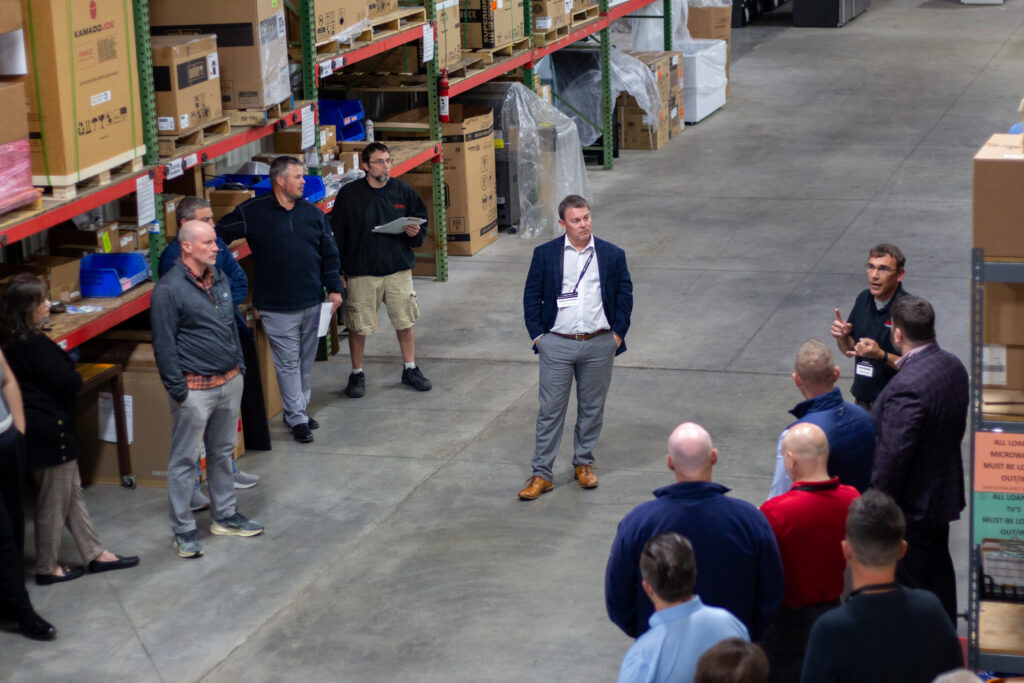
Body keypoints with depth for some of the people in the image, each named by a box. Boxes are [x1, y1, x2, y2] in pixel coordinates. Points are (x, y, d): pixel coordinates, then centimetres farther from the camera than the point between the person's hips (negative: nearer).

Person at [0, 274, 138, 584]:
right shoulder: (34, 344, -25)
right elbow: (70, 383, -21)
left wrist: (62, 361, -4)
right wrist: (72, 371, -2)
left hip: (36, 428, 10)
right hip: (51, 430, -10)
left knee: (73, 493, 18)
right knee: (54, 501, 5)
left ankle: (95, 553, 28)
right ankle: (47, 568, 18)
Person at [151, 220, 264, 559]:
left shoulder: (218, 278, 8)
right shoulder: (169, 289, -16)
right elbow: (164, 344, -15)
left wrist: (239, 364, 17)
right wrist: (177, 389, -16)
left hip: (229, 381, 8)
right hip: (195, 387, -8)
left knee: (223, 452, 18)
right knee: (184, 459, 0)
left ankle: (225, 515, 31)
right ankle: (183, 530, 7)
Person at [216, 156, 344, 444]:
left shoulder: (313, 213, 6)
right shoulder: (252, 212, -7)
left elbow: (329, 253, 12)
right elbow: (217, 236, 1)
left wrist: (334, 288, 6)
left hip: (311, 302, 4)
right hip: (277, 308, -4)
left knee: (306, 361, 12)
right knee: (288, 363, -1)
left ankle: (299, 409, 26)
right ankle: (297, 419, 5)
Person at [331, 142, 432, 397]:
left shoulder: (403, 191, 2)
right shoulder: (349, 194, -5)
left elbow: (421, 221, 13)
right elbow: (337, 235, -2)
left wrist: (415, 232, -11)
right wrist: (338, 272, -4)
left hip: (399, 269, 2)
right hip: (361, 273, -2)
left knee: (405, 322, 9)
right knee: (358, 326, 4)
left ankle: (410, 369, 26)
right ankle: (357, 374, 20)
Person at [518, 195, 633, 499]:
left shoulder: (613, 255, 2)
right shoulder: (545, 254, 0)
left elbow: (625, 295, 8)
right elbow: (531, 296, 4)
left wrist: (618, 334, 1)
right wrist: (537, 335, -2)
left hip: (599, 345, 1)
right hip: (557, 345, -1)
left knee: (592, 408, 11)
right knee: (550, 409, 0)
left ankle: (583, 463, 28)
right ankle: (541, 474, 5)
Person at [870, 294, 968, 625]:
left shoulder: (907, 387, -31)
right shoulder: (954, 366, -3)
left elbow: (893, 458, -27)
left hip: (912, 503, -9)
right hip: (945, 493, 9)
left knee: (910, 583, 6)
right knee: (939, 572, 23)